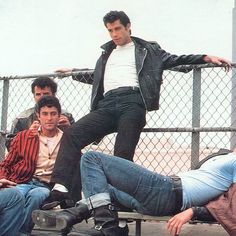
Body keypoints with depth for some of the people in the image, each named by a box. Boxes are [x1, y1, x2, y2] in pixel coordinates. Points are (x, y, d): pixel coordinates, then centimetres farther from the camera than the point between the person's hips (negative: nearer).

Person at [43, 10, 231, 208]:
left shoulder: (147, 49, 20)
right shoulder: (107, 53, 34)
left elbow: (174, 60, 15)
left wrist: (207, 58, 5)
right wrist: (72, 72, 45)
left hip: (132, 102, -4)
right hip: (107, 105, 4)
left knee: (123, 155, -17)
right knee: (71, 134, -19)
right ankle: (61, 188, -28)